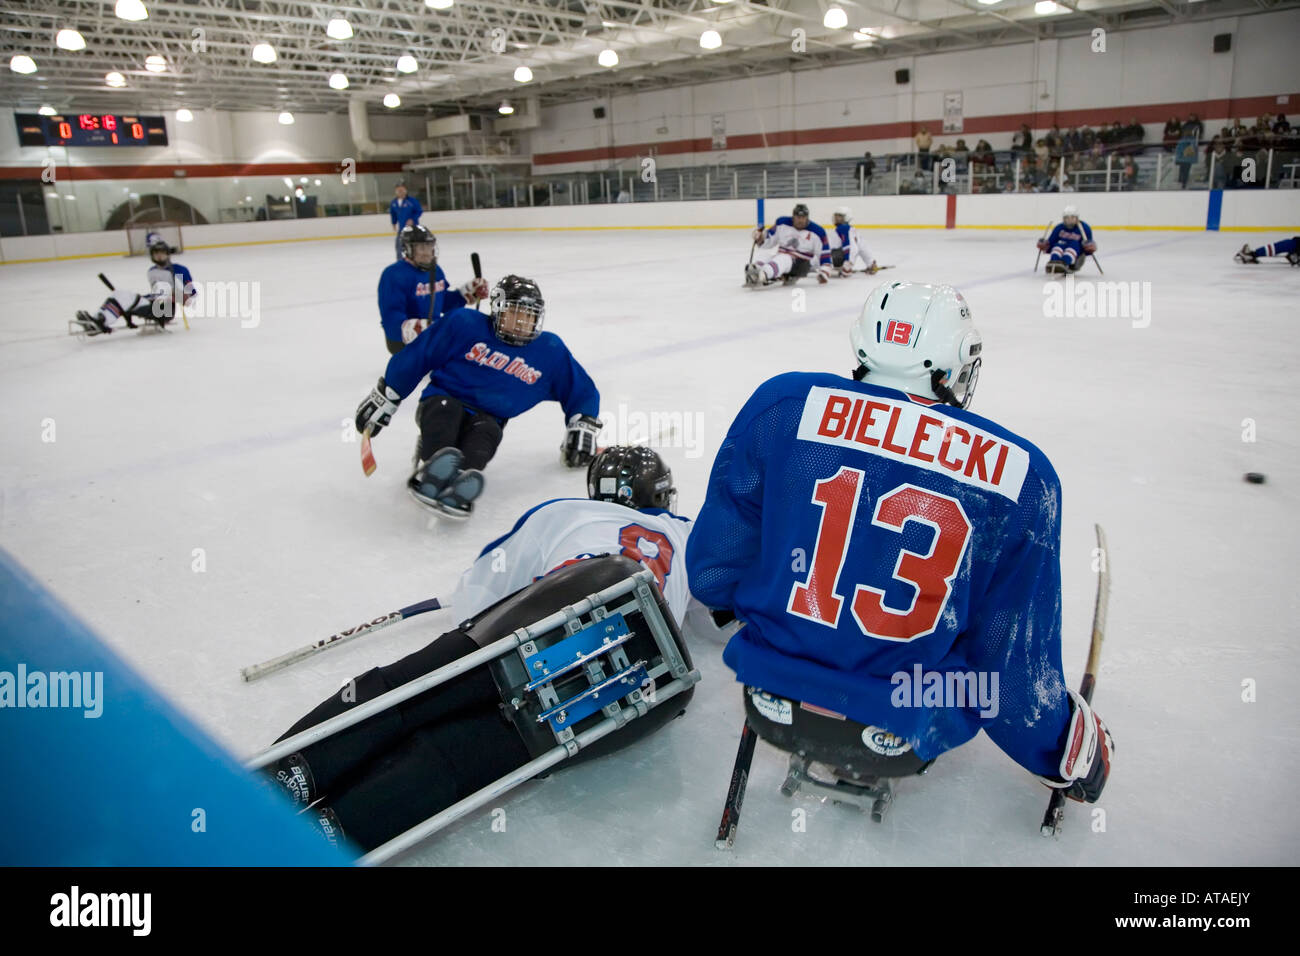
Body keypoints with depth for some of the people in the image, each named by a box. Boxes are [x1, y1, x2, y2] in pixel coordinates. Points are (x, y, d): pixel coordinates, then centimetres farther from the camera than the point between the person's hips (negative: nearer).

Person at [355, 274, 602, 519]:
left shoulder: (551, 351, 8)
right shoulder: (464, 324, -2)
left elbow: (582, 391, 19)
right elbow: (414, 357, 2)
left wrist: (583, 429, 8)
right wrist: (384, 398, 5)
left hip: (486, 418, 1)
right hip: (443, 400, -1)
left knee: (487, 433, -33)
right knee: (444, 411, -36)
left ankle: (458, 489, -61)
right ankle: (433, 467, -63)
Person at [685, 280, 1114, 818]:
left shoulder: (783, 403, -8)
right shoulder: (1021, 474, -9)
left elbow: (714, 567, -1)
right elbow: (1015, 663, -5)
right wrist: (1062, 753, 16)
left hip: (772, 705, 2)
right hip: (900, 742, -1)